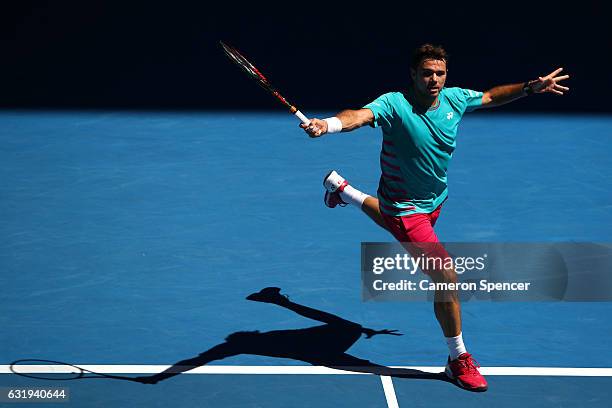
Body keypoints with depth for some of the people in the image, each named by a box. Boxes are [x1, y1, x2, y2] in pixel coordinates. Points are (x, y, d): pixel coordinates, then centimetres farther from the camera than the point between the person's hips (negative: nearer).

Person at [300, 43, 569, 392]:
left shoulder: (454, 99, -11)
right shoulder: (395, 105, -29)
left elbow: (491, 96, 8)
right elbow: (359, 116, -49)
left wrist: (531, 88, -2)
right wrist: (328, 124, -68)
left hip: (433, 201, 8)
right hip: (406, 209, -8)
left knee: (403, 226, 40)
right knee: (447, 277, -16)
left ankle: (343, 191, 64)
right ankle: (459, 359, 2)